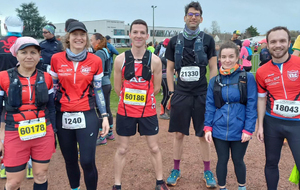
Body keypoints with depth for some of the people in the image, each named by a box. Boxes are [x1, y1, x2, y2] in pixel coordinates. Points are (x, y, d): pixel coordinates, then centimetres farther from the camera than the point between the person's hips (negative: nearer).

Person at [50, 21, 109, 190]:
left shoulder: (95, 61, -2)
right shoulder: (56, 59, -1)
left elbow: (98, 91, 5)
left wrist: (105, 116, -1)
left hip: (87, 116, -1)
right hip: (63, 117, 2)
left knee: (87, 161, -5)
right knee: (70, 160, 13)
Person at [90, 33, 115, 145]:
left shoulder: (99, 53, -15)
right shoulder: (105, 52, 13)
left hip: (102, 85, -9)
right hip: (107, 83, 9)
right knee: (107, 109, 17)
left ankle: (102, 138, 9)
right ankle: (110, 133, 28)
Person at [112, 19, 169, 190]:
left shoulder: (155, 61, -8)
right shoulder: (120, 59, -7)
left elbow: (156, 88, 1)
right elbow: (118, 88, 2)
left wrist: (142, 98, 4)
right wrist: (130, 99, 4)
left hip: (148, 111, 0)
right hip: (125, 111, 0)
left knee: (154, 148, 13)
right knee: (122, 149, 12)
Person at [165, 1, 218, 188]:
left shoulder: (207, 40, 1)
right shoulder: (175, 41, 4)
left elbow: (213, 69, 2)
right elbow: (170, 69, 9)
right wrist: (172, 92, 3)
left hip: (202, 95, -1)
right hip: (181, 94, 1)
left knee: (204, 135, 7)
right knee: (179, 134, 8)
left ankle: (208, 172, 21)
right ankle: (176, 170, 23)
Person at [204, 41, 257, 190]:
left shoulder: (247, 78, -8)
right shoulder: (214, 81, 1)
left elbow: (251, 106, -8)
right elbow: (210, 106, 3)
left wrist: (248, 129, -12)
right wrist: (208, 127, -5)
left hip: (239, 131, -2)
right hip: (219, 130, 2)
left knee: (238, 160, 16)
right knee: (222, 160, 15)